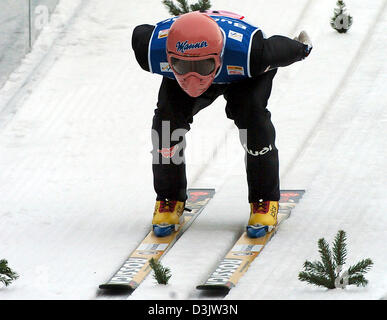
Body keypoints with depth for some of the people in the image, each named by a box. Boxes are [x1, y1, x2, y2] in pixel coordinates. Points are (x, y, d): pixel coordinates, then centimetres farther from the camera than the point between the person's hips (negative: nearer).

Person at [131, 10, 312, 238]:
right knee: (167, 116, -21)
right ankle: (169, 199, 0)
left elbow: (280, 49, -23)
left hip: (243, 79, -2)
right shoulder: (153, 50, -40)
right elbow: (139, 34, -14)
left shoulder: (248, 53, -46)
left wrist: (302, 48, 1)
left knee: (252, 114, -27)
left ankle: (265, 201, -9)